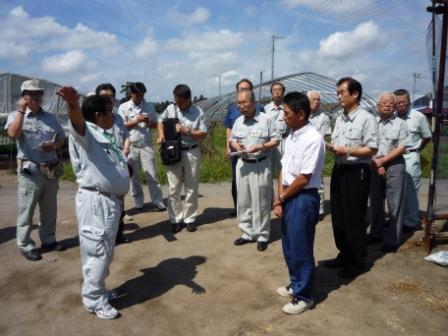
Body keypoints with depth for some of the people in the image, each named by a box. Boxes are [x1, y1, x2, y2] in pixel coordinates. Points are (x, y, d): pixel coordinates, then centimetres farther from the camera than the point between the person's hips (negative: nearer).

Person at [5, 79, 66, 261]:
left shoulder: (50, 118, 11)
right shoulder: (16, 115, -1)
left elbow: (61, 138, 17)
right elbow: (13, 134, -22)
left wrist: (54, 146, -5)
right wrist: (21, 110, -19)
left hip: (52, 170, 5)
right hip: (30, 171, -4)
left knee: (49, 209, 15)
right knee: (26, 210, 2)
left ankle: (48, 240, 28)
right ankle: (26, 246, 14)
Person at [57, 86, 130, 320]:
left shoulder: (105, 138, 19)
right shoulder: (85, 133, -11)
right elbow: (77, 120, -36)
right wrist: (73, 104, -55)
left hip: (111, 200, 10)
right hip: (95, 201, -10)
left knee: (106, 251, 20)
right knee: (97, 251, -1)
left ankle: (97, 290, 37)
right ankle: (93, 300, 15)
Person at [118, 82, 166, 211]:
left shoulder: (149, 106, 6)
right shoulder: (123, 107, 1)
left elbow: (156, 124, 10)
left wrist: (149, 122, -11)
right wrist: (137, 120, -14)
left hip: (146, 145, 0)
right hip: (131, 146, 0)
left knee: (151, 175, 0)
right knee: (133, 176, 8)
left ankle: (158, 202, 5)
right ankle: (138, 202, 21)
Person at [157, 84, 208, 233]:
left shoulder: (198, 113, -6)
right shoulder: (170, 108, 2)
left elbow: (204, 134, -7)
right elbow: (160, 121, 17)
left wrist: (186, 131, -17)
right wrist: (161, 135, 0)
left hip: (191, 153, -2)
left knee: (191, 188, 7)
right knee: (173, 188, 4)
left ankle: (190, 219, 20)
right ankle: (176, 219, 16)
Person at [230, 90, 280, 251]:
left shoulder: (266, 120, -8)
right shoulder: (238, 121, 8)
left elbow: (276, 141, -5)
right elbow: (232, 140, 16)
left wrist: (261, 147, -21)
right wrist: (236, 145, -7)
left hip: (261, 165, -5)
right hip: (243, 164, 5)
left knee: (261, 202, 2)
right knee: (243, 201, 10)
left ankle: (262, 235, 15)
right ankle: (247, 233, 24)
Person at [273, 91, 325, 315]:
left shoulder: (313, 139, -19)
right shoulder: (291, 137, 7)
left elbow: (304, 179, -19)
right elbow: (283, 169, 8)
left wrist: (281, 197, -8)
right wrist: (279, 198, -3)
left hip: (304, 199, -8)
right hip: (288, 198, 8)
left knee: (301, 250, 5)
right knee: (289, 246, 20)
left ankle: (304, 296, 24)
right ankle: (295, 285, 41)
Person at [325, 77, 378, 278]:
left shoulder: (366, 118, -12)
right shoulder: (340, 119, 12)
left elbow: (372, 149, -15)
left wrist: (347, 151, -21)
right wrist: (329, 147, -5)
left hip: (357, 172, -8)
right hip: (339, 170, 8)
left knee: (353, 218, 2)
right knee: (337, 216, 15)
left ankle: (357, 262, 19)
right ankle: (344, 255, 32)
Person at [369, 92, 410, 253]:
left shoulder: (400, 124, 0)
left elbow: (402, 148, -6)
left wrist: (382, 160, -12)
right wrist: (375, 163, -9)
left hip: (394, 166, -2)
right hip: (374, 166, 3)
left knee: (394, 205, 0)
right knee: (375, 203, 11)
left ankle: (393, 240, 9)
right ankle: (375, 234, 25)